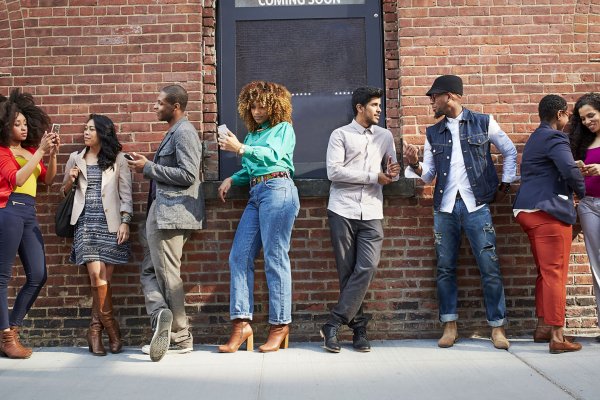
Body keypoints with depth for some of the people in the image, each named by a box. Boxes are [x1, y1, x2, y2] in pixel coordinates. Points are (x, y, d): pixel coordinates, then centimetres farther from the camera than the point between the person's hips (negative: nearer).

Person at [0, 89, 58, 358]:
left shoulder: (30, 150, 20)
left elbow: (48, 179, 15)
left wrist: (52, 154, 1)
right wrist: (40, 151, -13)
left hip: (29, 214, 7)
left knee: (38, 276, 4)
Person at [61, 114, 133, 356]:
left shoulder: (117, 160, 7)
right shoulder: (75, 158, 13)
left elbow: (126, 193, 3)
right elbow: (64, 192, 20)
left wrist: (125, 222, -7)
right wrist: (69, 180, -1)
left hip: (110, 223, -1)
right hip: (86, 223, 1)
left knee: (105, 277, -3)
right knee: (96, 275, -11)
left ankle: (95, 329, 11)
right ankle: (111, 328, 5)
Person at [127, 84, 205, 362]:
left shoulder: (184, 133, -11)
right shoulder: (173, 133, 20)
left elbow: (187, 175, -21)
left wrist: (149, 168, -14)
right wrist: (148, 166, 9)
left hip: (172, 212, -10)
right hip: (161, 211, 10)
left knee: (168, 275, -3)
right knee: (150, 270, 8)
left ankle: (181, 339, 6)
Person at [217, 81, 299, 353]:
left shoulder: (284, 128, 7)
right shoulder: (252, 134, 24)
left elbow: (274, 155, -11)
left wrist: (241, 149, -19)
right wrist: (232, 179, 8)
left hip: (277, 190, -7)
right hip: (255, 193, 7)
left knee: (275, 259, -7)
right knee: (239, 256, -2)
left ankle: (280, 325, 1)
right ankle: (241, 324, -1)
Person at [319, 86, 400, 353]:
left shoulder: (385, 136, 17)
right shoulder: (340, 135, 5)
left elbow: (390, 173, 18)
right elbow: (334, 171, -7)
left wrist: (392, 173, -7)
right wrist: (373, 176, -9)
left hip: (372, 213, 3)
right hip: (342, 211, -3)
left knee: (366, 269, -11)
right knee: (347, 272, -1)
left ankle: (333, 325, -4)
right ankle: (358, 328, 10)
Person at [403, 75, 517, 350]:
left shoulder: (483, 123, 4)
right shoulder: (433, 133, 12)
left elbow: (510, 153, 14)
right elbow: (429, 175, 10)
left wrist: (504, 185, 8)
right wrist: (415, 164, -10)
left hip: (476, 205, -3)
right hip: (445, 207, 3)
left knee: (489, 267, -2)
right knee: (445, 268, 6)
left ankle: (497, 327, 11)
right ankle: (450, 325, 16)